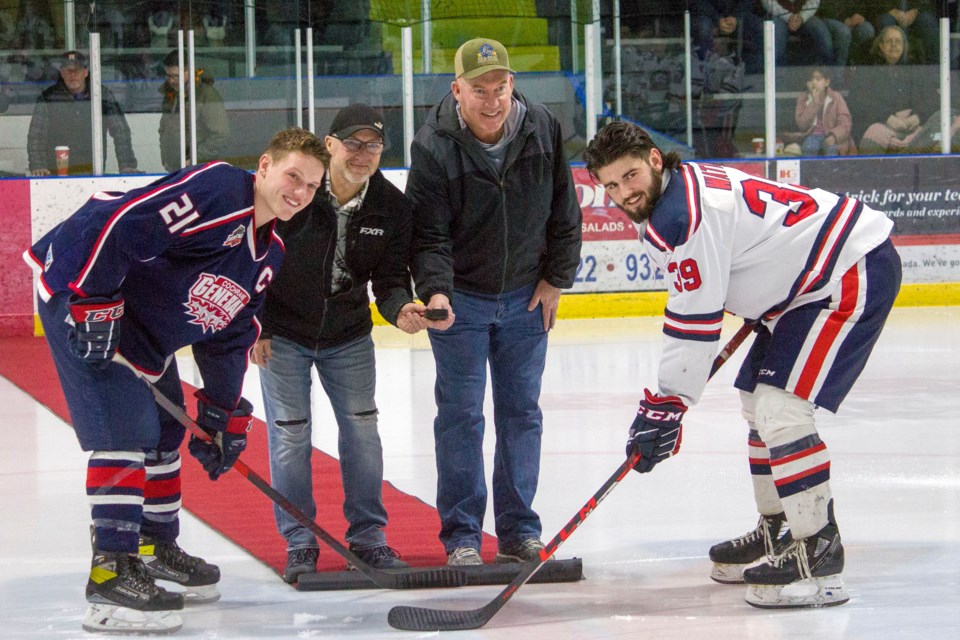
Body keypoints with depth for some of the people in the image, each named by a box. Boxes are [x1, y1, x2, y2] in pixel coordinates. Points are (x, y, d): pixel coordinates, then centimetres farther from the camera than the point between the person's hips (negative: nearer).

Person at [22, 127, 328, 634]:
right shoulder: (216, 190, -22)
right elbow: (116, 223, -30)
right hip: (81, 295, -11)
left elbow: (229, 332, 16)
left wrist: (225, 412, 13)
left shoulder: (269, 255, 9)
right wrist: (92, 302, -29)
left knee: (163, 432, 20)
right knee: (126, 430, -17)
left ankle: (155, 549, 38)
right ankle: (111, 573, -16)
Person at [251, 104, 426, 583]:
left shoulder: (391, 207, -11)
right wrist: (255, 328, -10)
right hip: (282, 332, -3)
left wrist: (400, 309, -28)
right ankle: (299, 544, 9)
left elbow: (390, 278, -5)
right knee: (290, 434, -3)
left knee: (361, 428, 3)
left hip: (349, 336, 3)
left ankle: (368, 536, 16)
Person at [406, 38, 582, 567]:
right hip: (459, 295, -3)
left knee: (522, 412, 8)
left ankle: (519, 532, 17)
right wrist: (434, 292, -33)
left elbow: (563, 211, 2)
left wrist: (555, 278, 2)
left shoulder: (543, 129, -9)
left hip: (525, 295, 3)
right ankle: (461, 538, 4)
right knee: (460, 414, -3)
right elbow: (429, 234, -19)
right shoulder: (434, 147, -19)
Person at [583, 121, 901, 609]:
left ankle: (818, 558, -15)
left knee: (780, 408, -19)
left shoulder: (683, 214, -22)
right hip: (808, 277, 12)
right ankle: (777, 532, 31)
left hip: (854, 273, -12)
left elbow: (694, 320, -21)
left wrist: (665, 405, -16)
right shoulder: (684, 186, 9)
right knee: (758, 403, 18)